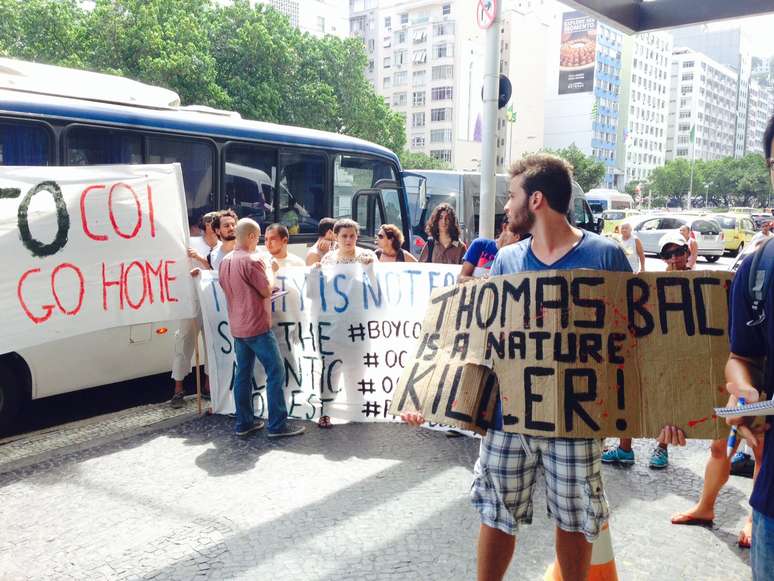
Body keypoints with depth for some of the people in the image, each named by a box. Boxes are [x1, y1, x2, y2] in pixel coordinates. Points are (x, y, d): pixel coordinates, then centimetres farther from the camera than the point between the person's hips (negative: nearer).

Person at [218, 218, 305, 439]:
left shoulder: (225, 261, 8)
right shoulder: (252, 261, -16)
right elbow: (267, 290, -13)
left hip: (237, 327, 8)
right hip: (257, 327, -8)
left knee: (242, 374, 11)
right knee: (276, 372, -3)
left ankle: (244, 423, 16)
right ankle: (277, 425, -3)